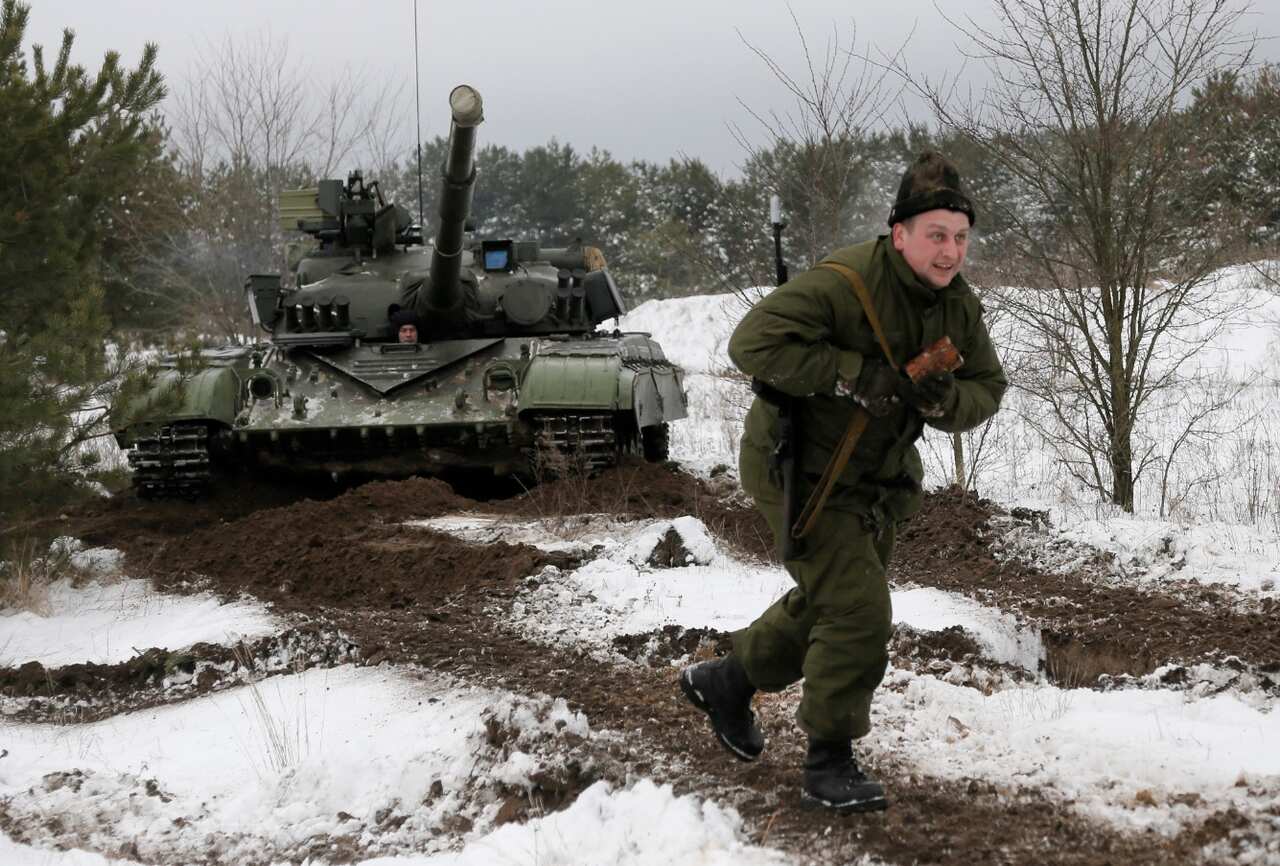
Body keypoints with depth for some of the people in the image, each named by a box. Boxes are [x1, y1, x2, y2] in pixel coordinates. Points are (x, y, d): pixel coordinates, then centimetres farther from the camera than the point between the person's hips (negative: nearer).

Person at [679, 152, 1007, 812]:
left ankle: (725, 682, 45)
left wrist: (943, 398, -22)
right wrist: (853, 373, -37)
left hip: (877, 478, 9)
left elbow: (987, 390, 2)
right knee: (858, 613, -14)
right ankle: (829, 760, 2)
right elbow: (753, 341, -35)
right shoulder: (843, 282, -28)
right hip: (800, 467, -9)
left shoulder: (958, 305, -3)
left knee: (825, 603, 23)